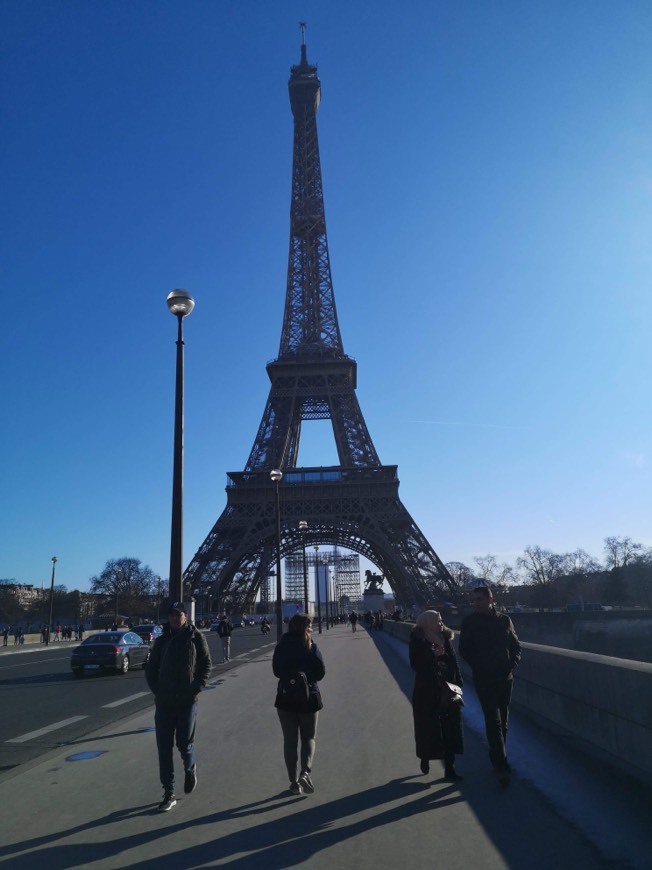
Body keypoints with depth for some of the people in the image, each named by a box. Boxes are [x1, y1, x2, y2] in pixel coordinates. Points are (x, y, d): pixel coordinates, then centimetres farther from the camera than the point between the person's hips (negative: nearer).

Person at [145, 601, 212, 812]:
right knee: (164, 749, 5)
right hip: (164, 703, 3)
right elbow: (150, 668, 11)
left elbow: (206, 666, 0)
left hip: (187, 702, -3)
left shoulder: (196, 638, -3)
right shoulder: (162, 641, 5)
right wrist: (156, 689, -1)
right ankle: (168, 793, 17)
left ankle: (190, 769, 36)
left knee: (184, 744, 3)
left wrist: (196, 688, -9)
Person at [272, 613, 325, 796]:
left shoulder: (281, 646, -3)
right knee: (308, 738, 15)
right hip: (309, 698, -2)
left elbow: (276, 671, 4)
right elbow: (320, 673, -8)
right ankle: (305, 771, -6)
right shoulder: (311, 647, -11)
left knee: (290, 741, 13)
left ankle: (294, 782, 15)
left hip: (285, 698, 2)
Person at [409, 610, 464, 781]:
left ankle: (450, 768, 12)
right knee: (428, 728, 7)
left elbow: (454, 662, 6)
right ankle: (425, 759, 32)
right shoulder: (418, 641, -9)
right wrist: (432, 655, -23)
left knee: (450, 729, 4)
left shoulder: (445, 638, 6)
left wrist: (458, 683, -1)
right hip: (427, 692, -4)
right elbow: (415, 665, -13)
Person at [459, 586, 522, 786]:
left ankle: (497, 759, 27)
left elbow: (516, 645, 9)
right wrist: (478, 666, -10)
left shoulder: (504, 619, 2)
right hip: (484, 679, -3)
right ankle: (501, 765, -3)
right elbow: (464, 650, 1)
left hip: (505, 677, 3)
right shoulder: (469, 622, -4)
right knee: (493, 721, -7)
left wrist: (512, 664, -5)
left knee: (502, 720, 12)